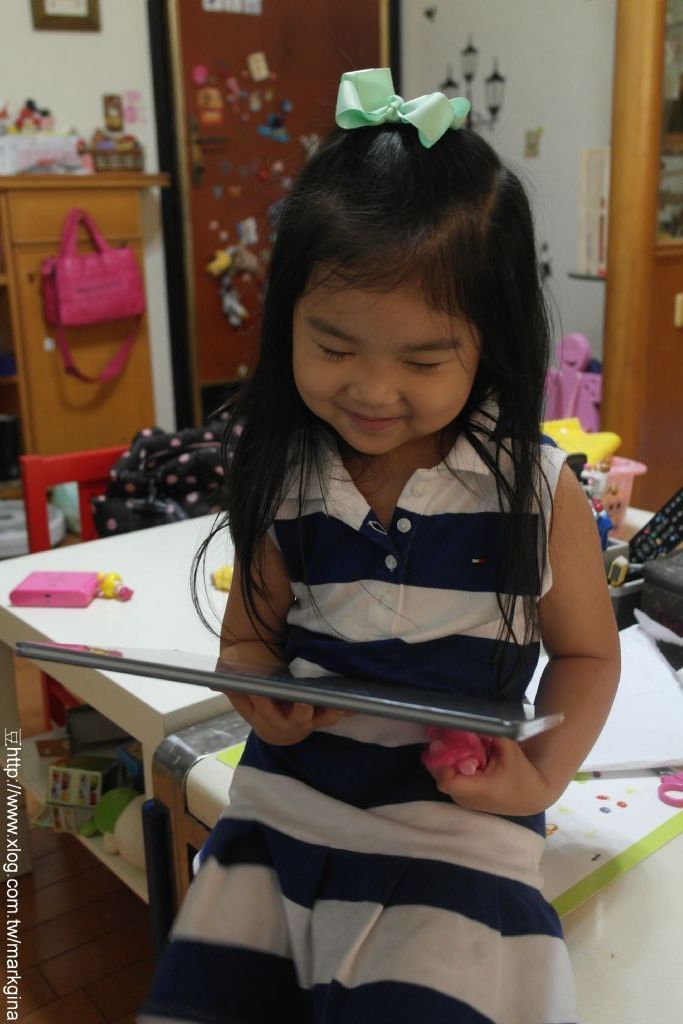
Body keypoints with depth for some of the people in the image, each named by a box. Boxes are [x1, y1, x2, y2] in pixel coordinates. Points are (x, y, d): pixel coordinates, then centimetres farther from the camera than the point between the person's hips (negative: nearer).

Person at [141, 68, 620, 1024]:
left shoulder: (536, 490, -9)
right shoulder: (281, 478, -3)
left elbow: (587, 652, 4)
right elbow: (250, 631, 8)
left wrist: (540, 776, -11)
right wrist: (258, 693, -15)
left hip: (456, 829, -2)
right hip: (284, 805, 3)